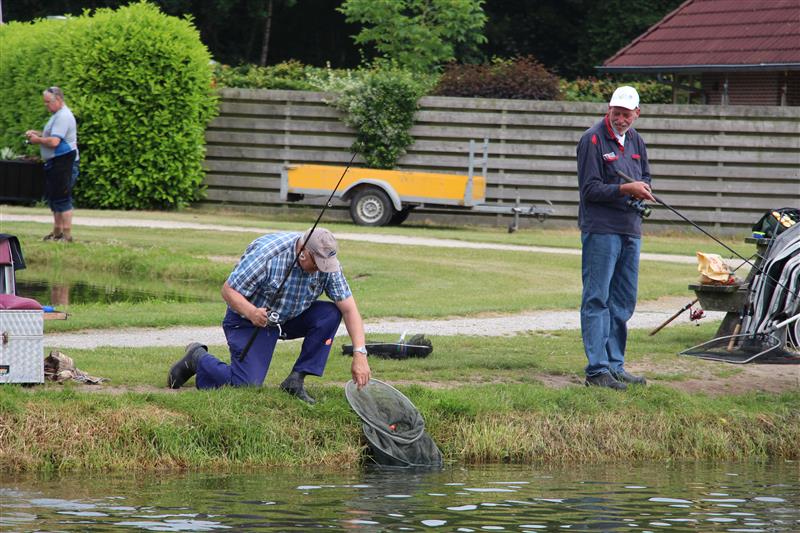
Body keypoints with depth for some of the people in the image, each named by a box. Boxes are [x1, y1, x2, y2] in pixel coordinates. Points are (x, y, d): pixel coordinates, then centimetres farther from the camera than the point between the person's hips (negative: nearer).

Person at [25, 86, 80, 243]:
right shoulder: (58, 115, 17)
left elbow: (54, 142, -25)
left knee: (62, 199, -9)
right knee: (53, 198, 15)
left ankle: (67, 234, -8)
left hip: (63, 163, -11)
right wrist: (37, 134, 12)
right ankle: (57, 232, 23)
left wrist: (38, 140, -10)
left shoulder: (63, 117, -17)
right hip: (55, 163, 11)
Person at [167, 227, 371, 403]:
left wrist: (359, 354, -24)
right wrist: (251, 312, -43)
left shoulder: (327, 264, -15)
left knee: (330, 314, -20)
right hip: (250, 320, -5)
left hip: (291, 318, 5)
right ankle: (197, 358, 9)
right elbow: (228, 290, -23)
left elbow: (349, 308, -13)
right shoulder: (266, 254, -31)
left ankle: (295, 381, -11)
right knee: (246, 384, -20)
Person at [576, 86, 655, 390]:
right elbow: (590, 189, -12)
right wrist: (626, 189, -20)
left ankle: (615, 365, 19)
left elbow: (645, 176, 25)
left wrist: (643, 188, 2)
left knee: (623, 302, 12)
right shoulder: (593, 140, -8)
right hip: (600, 229, -8)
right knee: (597, 300, -8)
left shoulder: (635, 140, 14)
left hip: (630, 230, 8)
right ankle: (597, 369, -10)